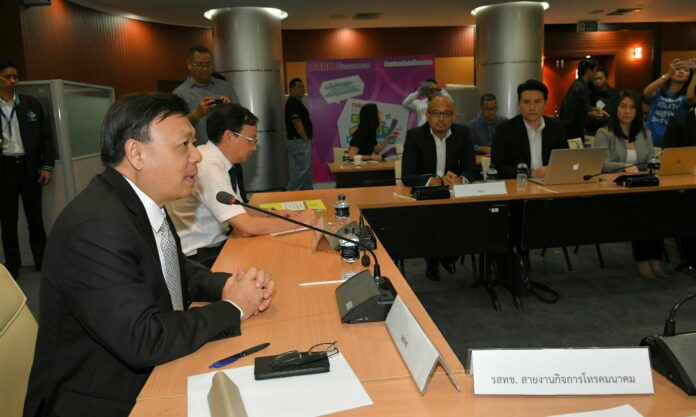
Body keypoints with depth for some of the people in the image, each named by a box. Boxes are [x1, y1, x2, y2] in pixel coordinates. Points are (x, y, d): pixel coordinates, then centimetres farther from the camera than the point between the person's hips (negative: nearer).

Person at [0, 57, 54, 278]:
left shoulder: (31, 104, 4)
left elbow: (46, 136, 4)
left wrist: (47, 166, -2)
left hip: (29, 166, 0)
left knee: (35, 214, 8)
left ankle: (42, 258, 19)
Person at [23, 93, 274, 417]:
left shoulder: (143, 203, 1)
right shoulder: (96, 228, -26)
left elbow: (178, 272, 14)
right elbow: (143, 341, -28)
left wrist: (229, 285, -6)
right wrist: (232, 309, -16)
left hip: (148, 376, 8)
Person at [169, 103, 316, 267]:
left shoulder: (218, 161, 2)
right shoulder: (208, 167, -23)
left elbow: (238, 213, 13)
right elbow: (246, 227, -25)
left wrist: (275, 215, -2)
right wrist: (299, 220, -15)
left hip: (216, 243, 8)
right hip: (198, 258, -8)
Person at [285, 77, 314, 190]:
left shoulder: (296, 102, 17)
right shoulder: (293, 103, -15)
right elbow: (297, 123, -21)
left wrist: (308, 140, 18)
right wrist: (306, 140, -17)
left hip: (300, 141, 11)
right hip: (300, 142, -11)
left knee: (306, 170, 14)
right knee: (301, 170, -8)